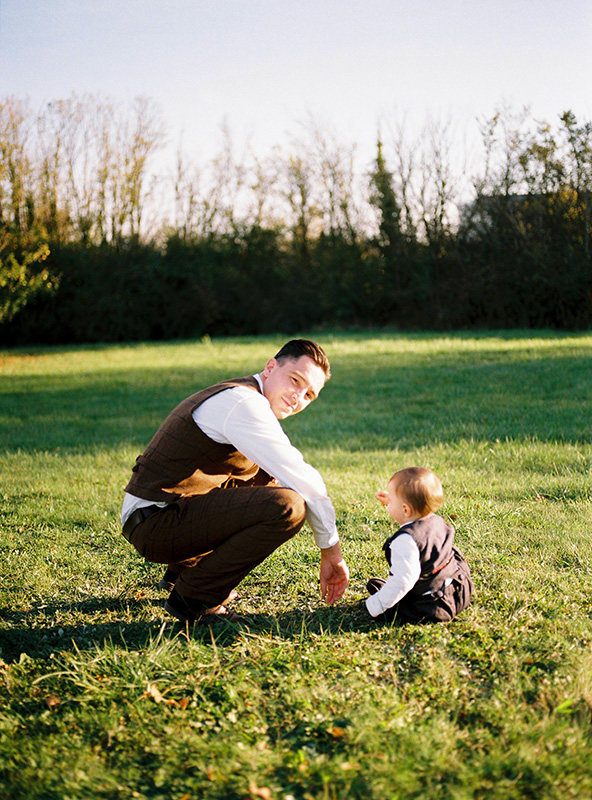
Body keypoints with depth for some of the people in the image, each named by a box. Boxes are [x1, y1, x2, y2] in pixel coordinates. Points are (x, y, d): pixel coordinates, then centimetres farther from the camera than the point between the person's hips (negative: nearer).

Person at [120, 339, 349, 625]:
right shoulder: (244, 403, -16)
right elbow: (302, 481, -17)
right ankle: (195, 597, -9)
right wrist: (332, 551, -6)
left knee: (269, 480, 23)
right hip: (156, 524, -10)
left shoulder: (234, 400, 15)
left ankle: (185, 568, 20)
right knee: (287, 506, -24)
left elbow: (286, 474, 24)